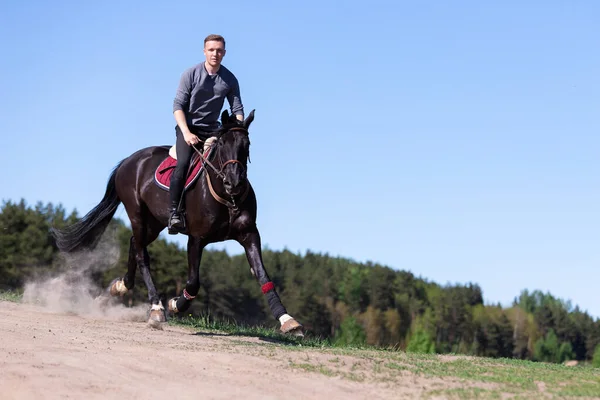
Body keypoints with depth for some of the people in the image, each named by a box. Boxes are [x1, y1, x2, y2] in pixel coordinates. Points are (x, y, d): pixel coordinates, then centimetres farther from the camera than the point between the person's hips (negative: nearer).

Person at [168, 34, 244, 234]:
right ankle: (175, 213, -27)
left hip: (213, 130, 4)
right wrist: (186, 133, -20)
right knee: (183, 163, -27)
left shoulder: (230, 80, 2)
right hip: (188, 127, -4)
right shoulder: (191, 74, -5)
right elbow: (178, 105, -7)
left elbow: (237, 109, 5)